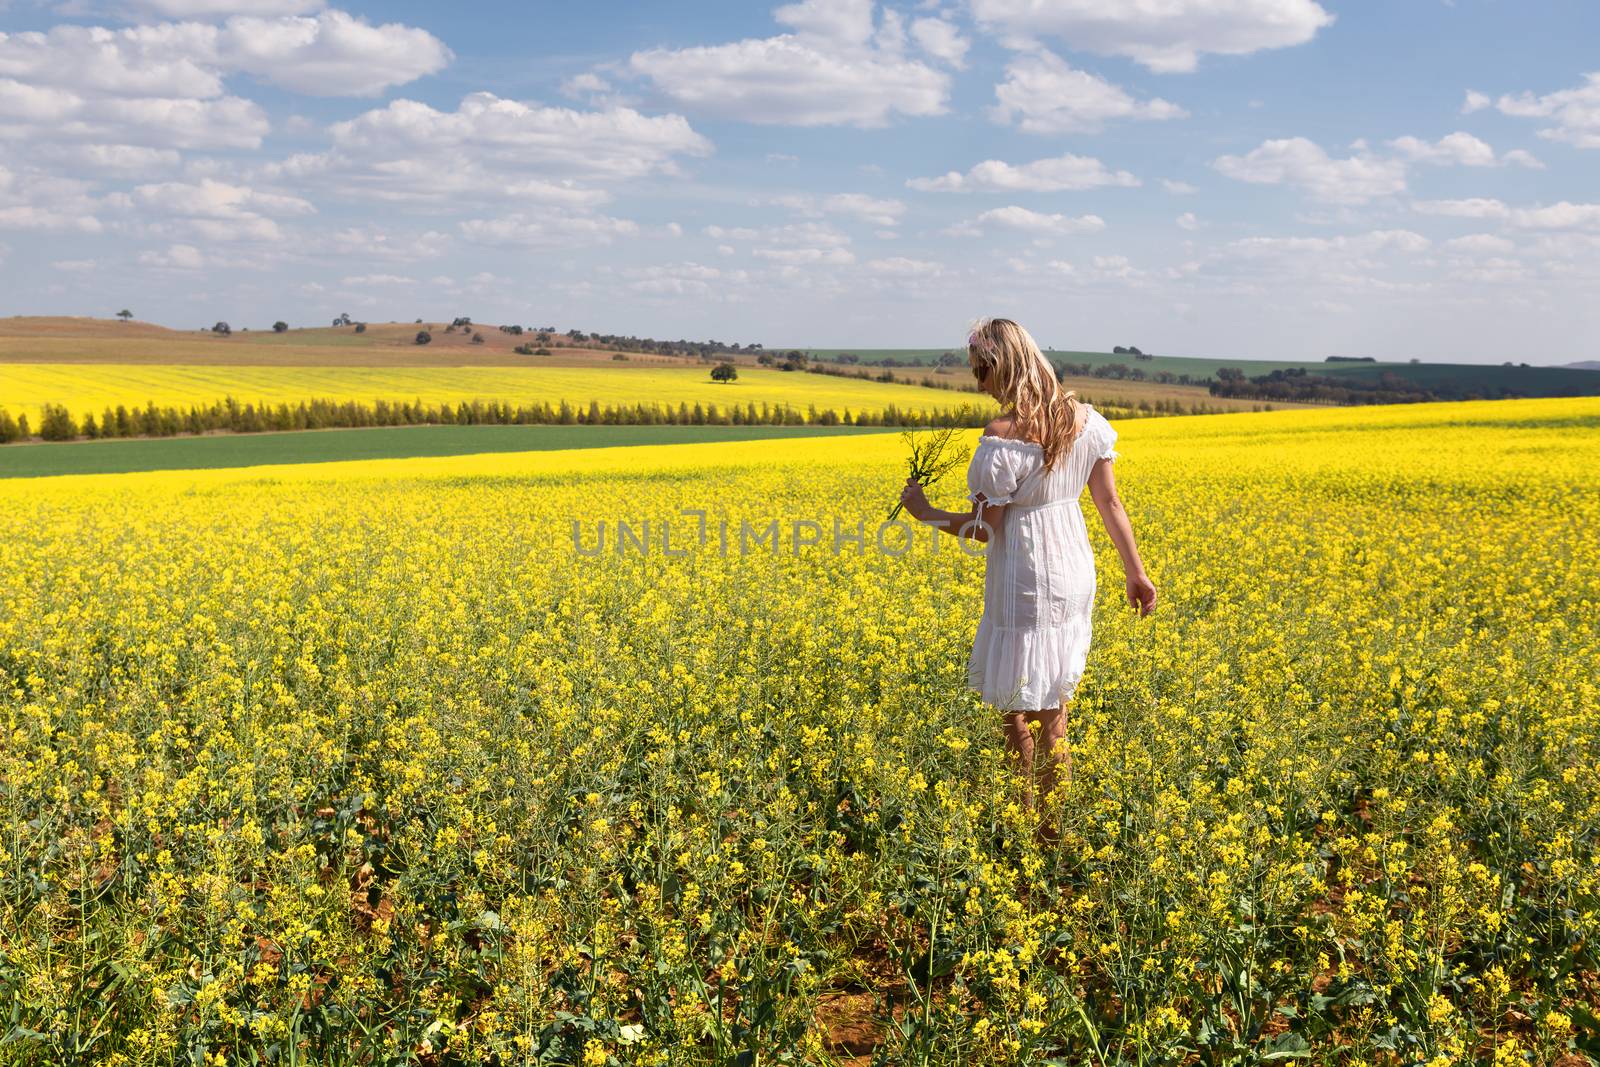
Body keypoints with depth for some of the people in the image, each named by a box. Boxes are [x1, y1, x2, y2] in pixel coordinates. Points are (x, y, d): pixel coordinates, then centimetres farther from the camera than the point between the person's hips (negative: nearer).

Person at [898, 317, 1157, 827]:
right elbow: (1111, 503, 3)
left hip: (1027, 581, -8)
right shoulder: (1084, 418, -1)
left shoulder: (1002, 438, -22)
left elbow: (984, 528, -15)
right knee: (1053, 699, 20)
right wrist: (1135, 571, 11)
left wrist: (926, 512, 0)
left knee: (1020, 709, 7)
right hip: (1074, 572, 8)